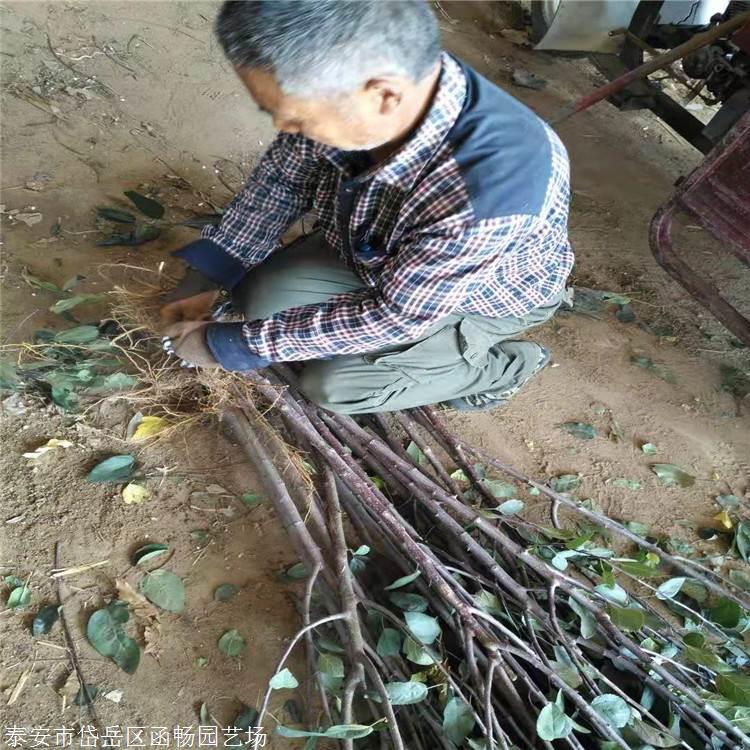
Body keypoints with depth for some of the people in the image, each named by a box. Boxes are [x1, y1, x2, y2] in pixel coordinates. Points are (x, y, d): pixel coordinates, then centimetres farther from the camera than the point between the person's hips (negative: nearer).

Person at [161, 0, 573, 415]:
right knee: (258, 297, -4)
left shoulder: (493, 187, -44)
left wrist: (231, 344, -25)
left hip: (485, 297, -5)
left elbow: (397, 314, -31)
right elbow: (282, 178, -7)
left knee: (332, 385, -14)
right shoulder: (343, 82, -26)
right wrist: (206, 275, -9)